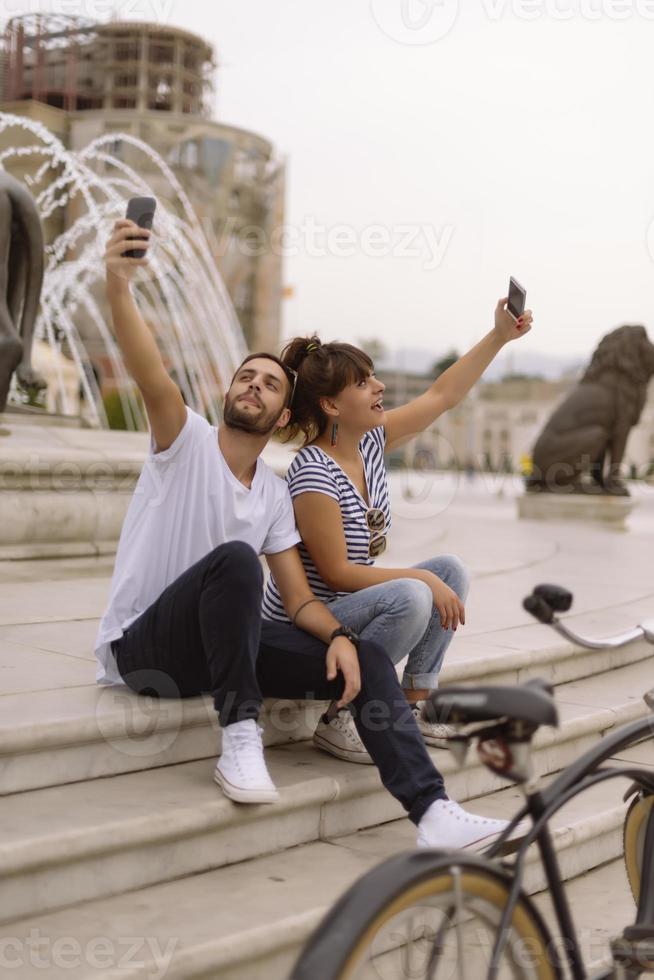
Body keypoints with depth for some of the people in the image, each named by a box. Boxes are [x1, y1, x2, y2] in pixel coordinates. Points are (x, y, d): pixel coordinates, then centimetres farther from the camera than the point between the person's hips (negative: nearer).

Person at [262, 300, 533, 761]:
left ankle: (415, 705, 8)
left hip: (347, 608, 9)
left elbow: (441, 396, 8)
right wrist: (423, 578, -20)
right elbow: (336, 573, -23)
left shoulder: (370, 442, 0)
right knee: (410, 597, -31)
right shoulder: (314, 474, -24)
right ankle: (339, 719, -15)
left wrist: (499, 336, 4)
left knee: (452, 569, 4)